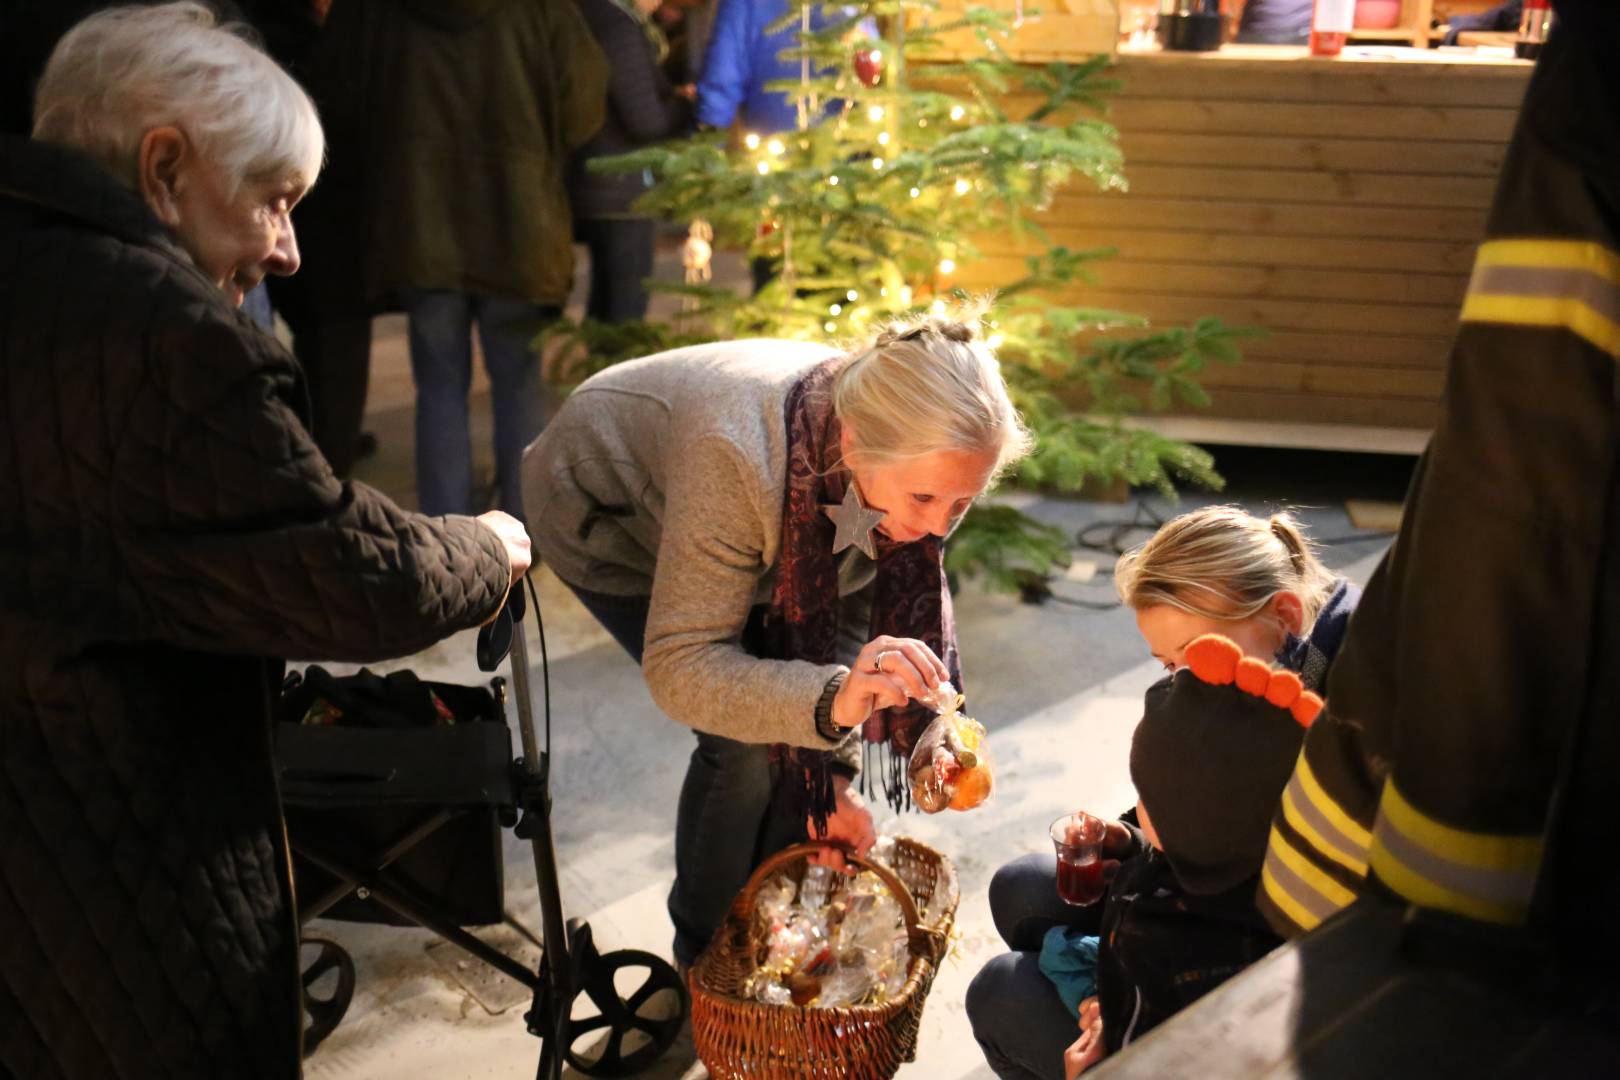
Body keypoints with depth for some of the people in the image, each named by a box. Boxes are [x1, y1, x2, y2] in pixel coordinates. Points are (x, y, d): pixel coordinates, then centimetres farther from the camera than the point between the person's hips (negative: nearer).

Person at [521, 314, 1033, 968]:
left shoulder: (902, 460, -25)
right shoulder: (741, 456, -44)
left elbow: (846, 607, -10)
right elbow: (678, 667, -40)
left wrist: (832, 774, -15)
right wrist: (831, 698, -56)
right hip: (603, 511, -6)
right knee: (746, 740, -16)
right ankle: (707, 957, 9)